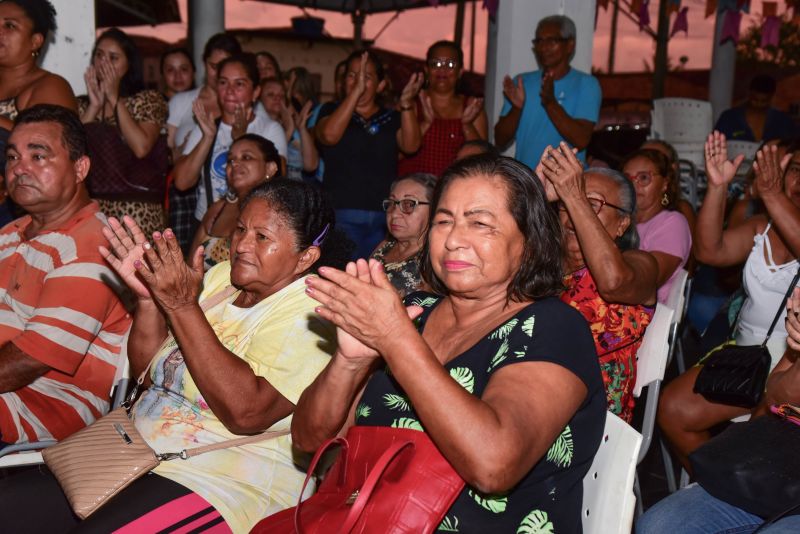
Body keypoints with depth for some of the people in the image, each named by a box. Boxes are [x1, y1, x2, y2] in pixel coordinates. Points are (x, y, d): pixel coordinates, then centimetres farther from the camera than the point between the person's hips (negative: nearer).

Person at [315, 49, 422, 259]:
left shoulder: (391, 118, 15)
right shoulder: (332, 110, 11)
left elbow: (411, 145, -2)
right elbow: (329, 135, -12)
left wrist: (406, 104, -17)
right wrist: (356, 91, -16)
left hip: (384, 218, 2)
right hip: (342, 215, -2)